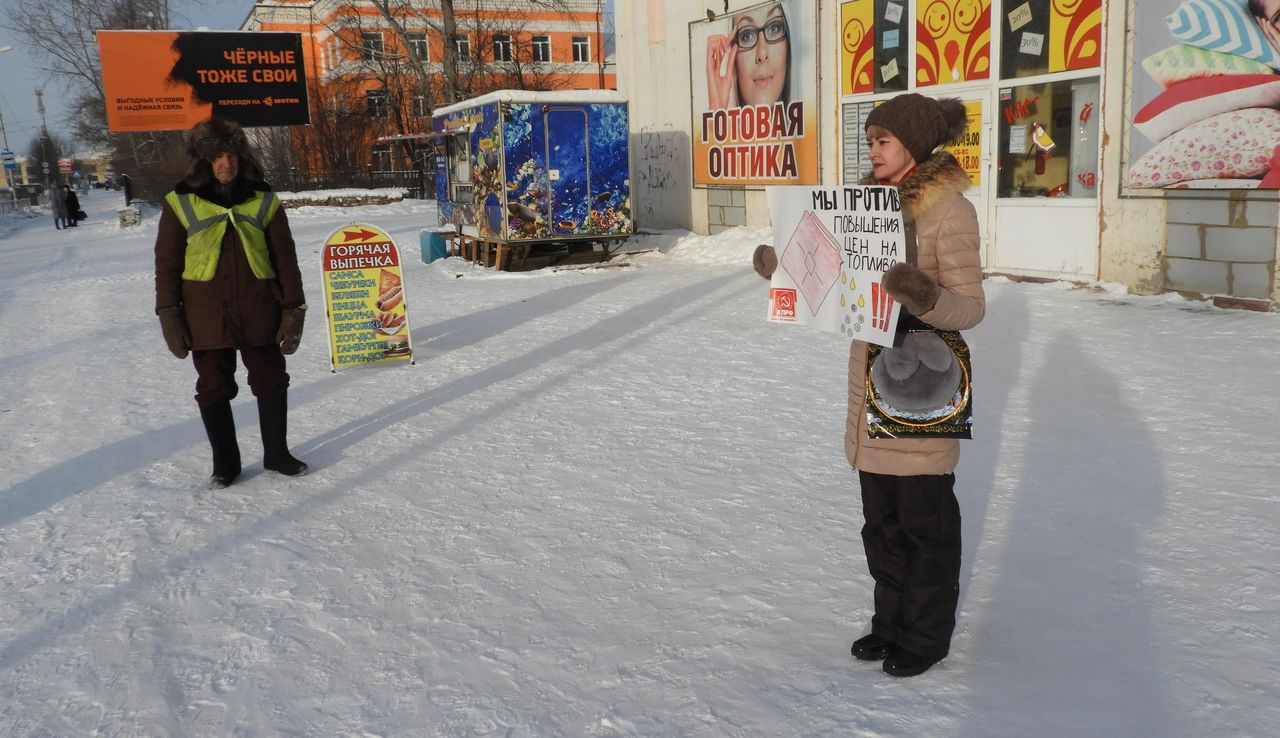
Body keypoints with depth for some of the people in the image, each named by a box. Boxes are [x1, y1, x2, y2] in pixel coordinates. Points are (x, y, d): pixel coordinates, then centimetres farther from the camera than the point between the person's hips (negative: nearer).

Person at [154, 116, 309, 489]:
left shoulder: (263, 200, 4)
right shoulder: (181, 202, 0)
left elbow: (285, 259, 5)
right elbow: (167, 264, 2)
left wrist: (293, 309, 0)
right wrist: (169, 317, -3)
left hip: (259, 312, 1)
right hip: (207, 315, -1)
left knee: (272, 381, 9)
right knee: (213, 388, 7)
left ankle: (276, 453, 27)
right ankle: (225, 462, 23)